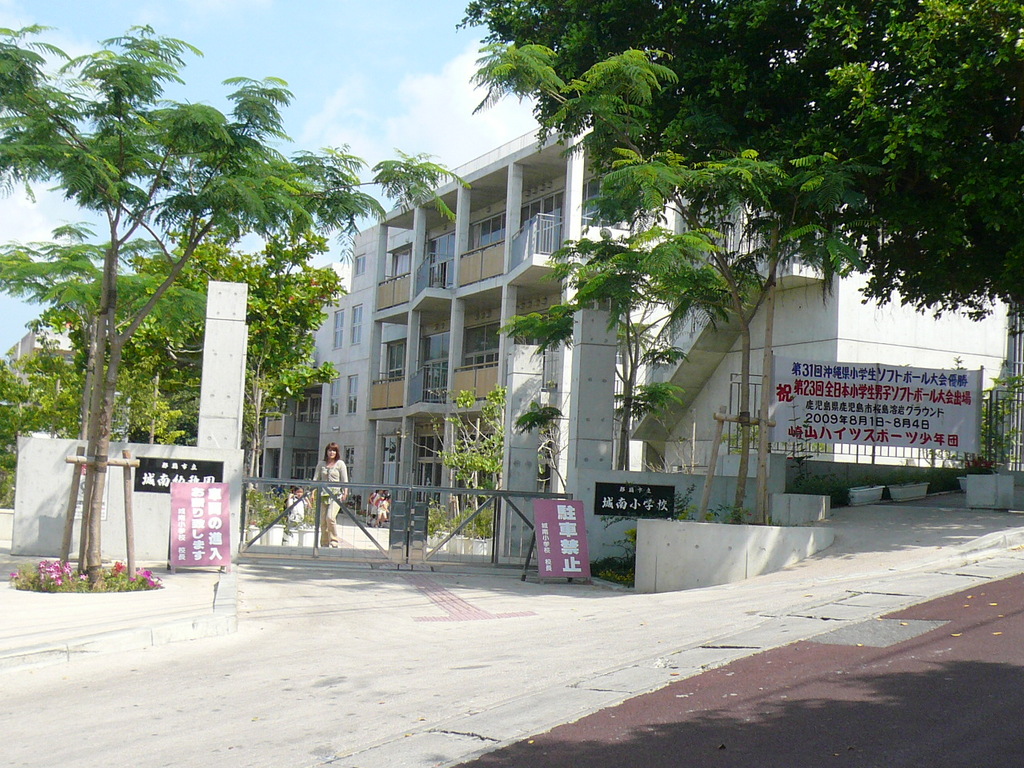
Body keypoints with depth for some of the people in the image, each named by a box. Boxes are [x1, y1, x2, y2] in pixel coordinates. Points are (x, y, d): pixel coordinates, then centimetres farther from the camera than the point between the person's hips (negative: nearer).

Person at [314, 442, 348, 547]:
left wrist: (345, 492, -10)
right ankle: (324, 544, 10)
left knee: (330, 517, -20)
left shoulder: (340, 464, 4)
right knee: (322, 520, 1)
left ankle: (334, 541, -8)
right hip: (323, 495, 4)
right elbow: (316, 479, 12)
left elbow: (344, 480, 1)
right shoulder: (321, 464, 13)